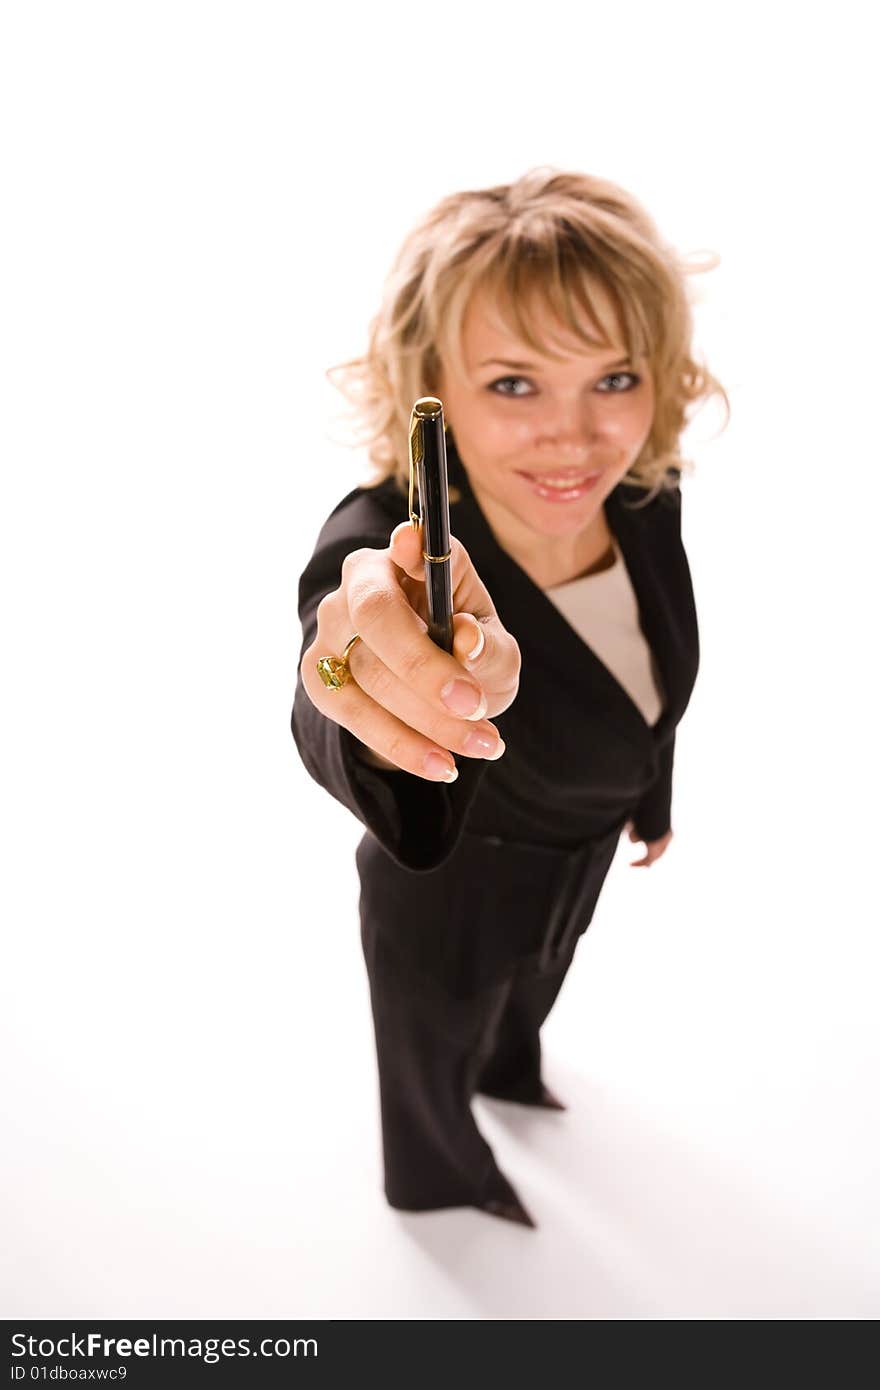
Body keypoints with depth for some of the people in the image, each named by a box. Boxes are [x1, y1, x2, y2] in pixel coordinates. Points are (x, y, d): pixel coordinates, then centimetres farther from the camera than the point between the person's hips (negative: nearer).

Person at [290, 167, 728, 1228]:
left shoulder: (646, 497, -22)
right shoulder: (385, 546, -40)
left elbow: (651, 672, -2)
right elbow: (331, 727, -62)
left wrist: (652, 798, 13)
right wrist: (395, 697, -85)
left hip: (575, 862, 6)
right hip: (448, 897, -5)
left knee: (530, 996, 38)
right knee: (433, 1056, 28)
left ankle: (511, 1073, 76)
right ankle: (440, 1175, 65)